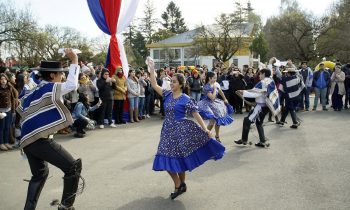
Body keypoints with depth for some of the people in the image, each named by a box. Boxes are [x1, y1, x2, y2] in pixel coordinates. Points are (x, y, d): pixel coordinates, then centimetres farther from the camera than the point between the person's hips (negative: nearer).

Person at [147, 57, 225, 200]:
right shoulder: (167, 94, 5)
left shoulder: (186, 99, -8)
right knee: (167, 160, 4)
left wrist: (205, 129, -16)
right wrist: (152, 69, -1)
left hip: (181, 130, -5)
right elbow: (154, 85, 6)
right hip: (168, 130, 5)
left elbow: (196, 114, -9)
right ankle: (179, 185, 22)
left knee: (178, 159, 3)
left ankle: (181, 185, 24)